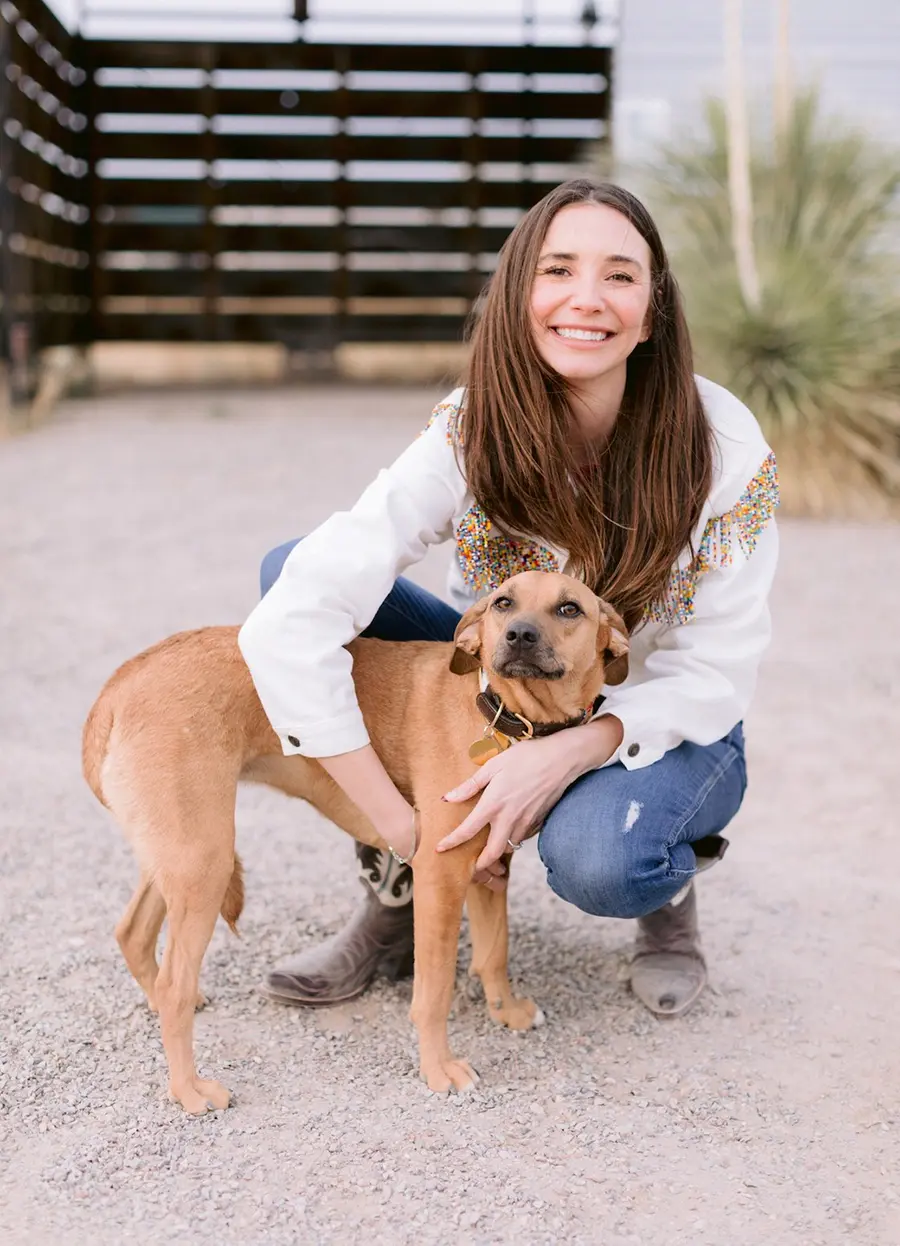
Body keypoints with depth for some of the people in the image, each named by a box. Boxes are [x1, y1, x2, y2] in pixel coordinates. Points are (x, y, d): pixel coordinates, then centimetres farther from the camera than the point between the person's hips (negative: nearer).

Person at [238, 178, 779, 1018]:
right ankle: (398, 896, -9)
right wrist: (405, 829, -34)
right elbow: (287, 628, -31)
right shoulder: (470, 434, -21)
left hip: (662, 730, -2)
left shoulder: (724, 445, -21)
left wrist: (570, 750, -33)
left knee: (591, 857, -39)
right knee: (294, 565, -20)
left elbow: (715, 672, -16)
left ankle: (668, 880, 3)